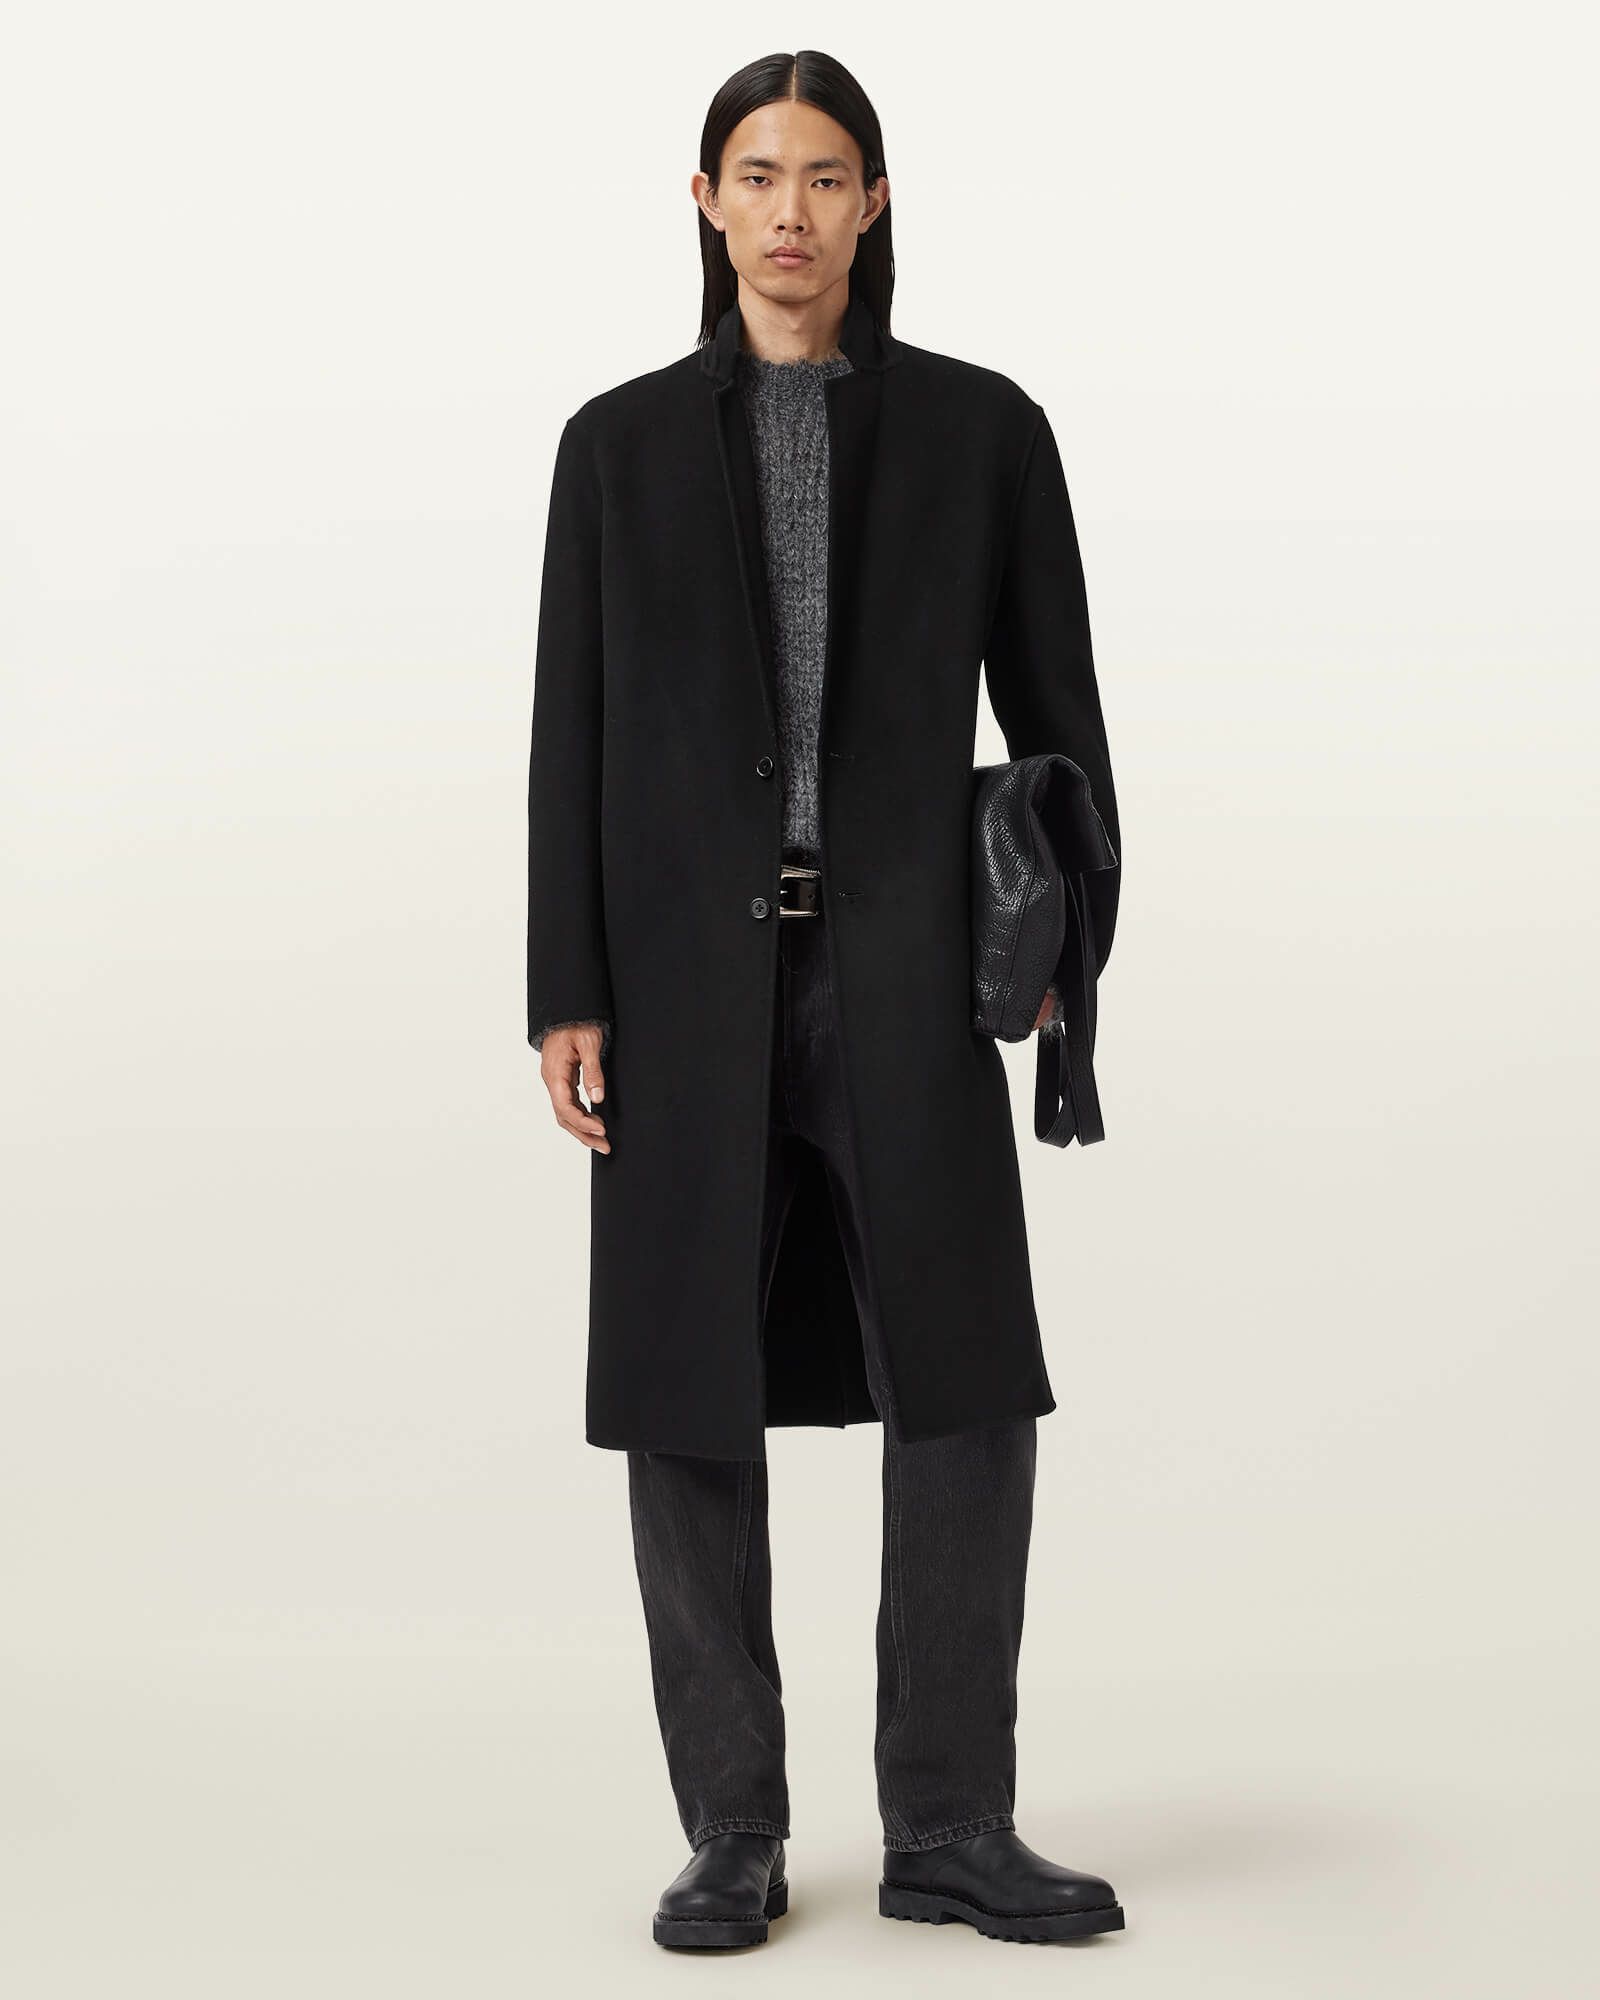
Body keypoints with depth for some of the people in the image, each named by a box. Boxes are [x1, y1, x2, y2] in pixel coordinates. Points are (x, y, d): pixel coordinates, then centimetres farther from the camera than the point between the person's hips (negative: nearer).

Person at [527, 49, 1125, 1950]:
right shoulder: (620, 442, 8)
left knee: (967, 1392, -4)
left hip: (904, 972, 0)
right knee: (689, 1403, 1)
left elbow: (1053, 708, 7)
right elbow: (571, 732, 5)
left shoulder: (981, 428, 6)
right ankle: (732, 1838, 12)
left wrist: (1070, 948, -3)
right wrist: (565, 997, -3)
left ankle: (951, 1829, 8)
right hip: (687, 971, 0)